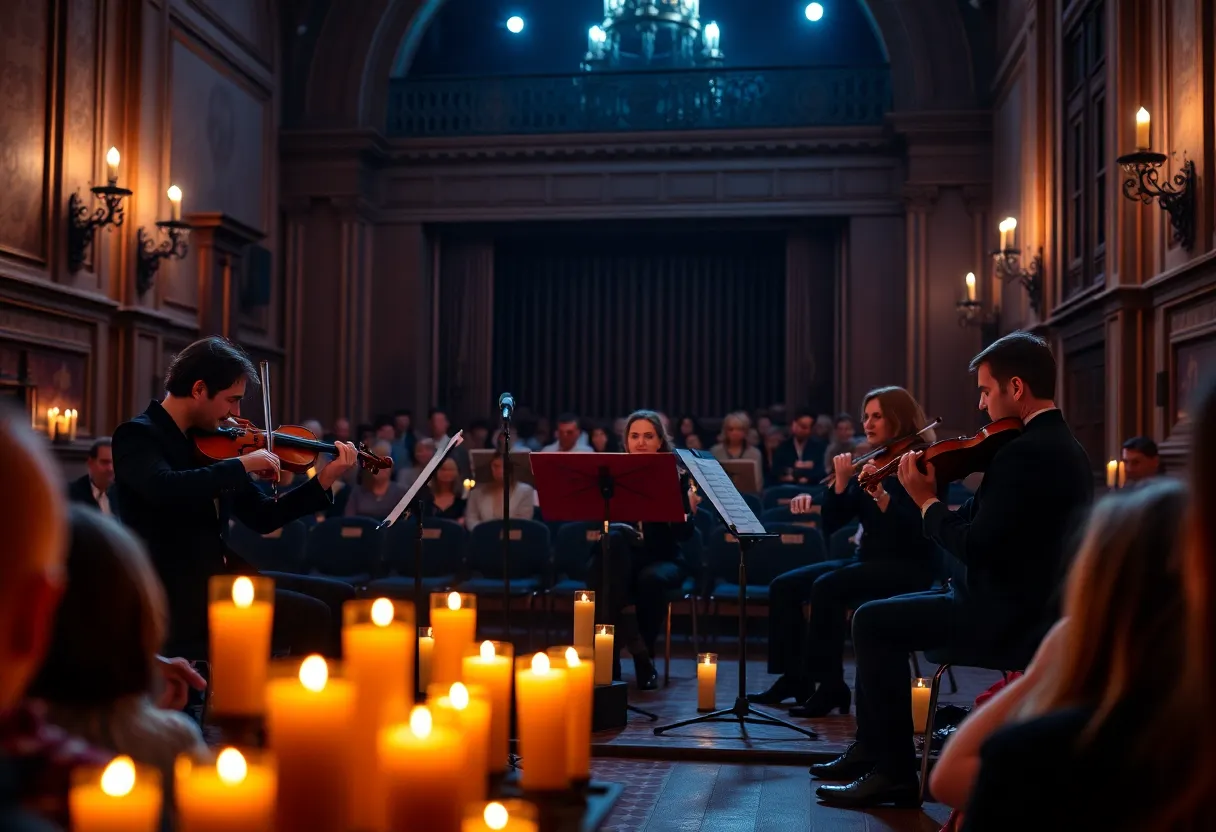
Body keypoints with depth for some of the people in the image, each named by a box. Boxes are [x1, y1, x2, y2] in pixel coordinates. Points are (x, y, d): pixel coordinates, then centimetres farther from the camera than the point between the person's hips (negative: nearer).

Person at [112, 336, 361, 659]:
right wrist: (242, 463, -22)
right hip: (178, 592, -8)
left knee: (338, 598, -2)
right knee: (312, 616, -19)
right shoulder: (137, 435, -8)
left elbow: (262, 517, 14)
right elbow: (164, 488, -32)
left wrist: (323, 481, 3)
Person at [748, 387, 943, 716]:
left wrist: (880, 493, -32)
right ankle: (794, 677, 1)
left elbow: (916, 532, -22)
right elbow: (831, 526, 6)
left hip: (907, 568, -8)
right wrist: (841, 482, -8)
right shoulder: (868, 464, 10)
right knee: (784, 586, -6)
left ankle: (830, 686, -22)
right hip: (867, 560, 8)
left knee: (827, 587, -31)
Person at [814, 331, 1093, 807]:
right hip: (1034, 604, 11)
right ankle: (873, 749, 23)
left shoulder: (1025, 452, -21)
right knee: (882, 615, 17)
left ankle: (895, 772, -1)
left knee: (873, 622, -8)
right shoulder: (1063, 446, 12)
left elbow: (976, 547, -24)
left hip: (1011, 615, -11)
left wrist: (927, 502, -10)